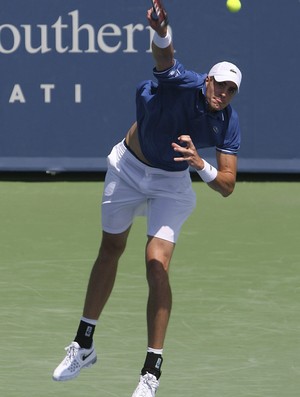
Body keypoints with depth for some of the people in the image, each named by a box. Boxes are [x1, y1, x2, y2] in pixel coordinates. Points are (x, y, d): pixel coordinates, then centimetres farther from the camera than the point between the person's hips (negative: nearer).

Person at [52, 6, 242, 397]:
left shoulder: (228, 123, -21)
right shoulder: (180, 82, -28)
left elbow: (227, 185, -21)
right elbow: (164, 55, -50)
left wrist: (200, 164, -41)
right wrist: (161, 31, -73)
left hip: (171, 182, 0)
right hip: (128, 167, 1)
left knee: (157, 264, -17)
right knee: (110, 250, 16)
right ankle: (84, 344, 34)